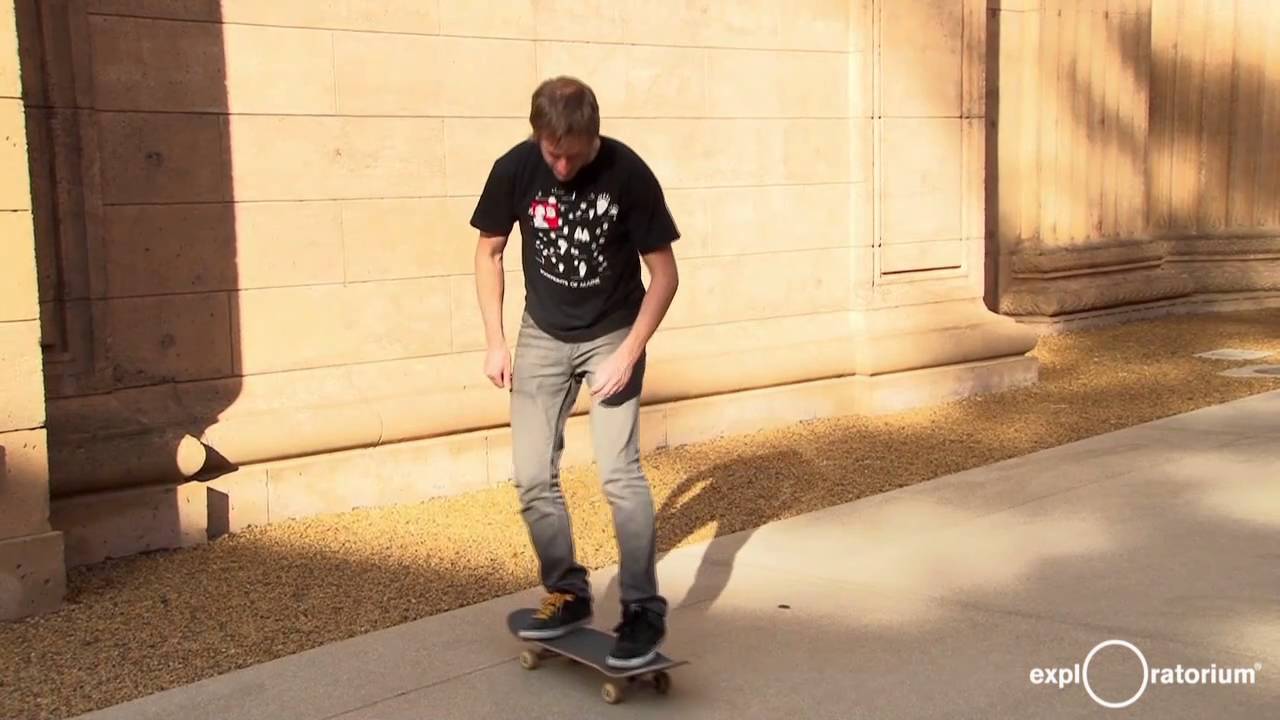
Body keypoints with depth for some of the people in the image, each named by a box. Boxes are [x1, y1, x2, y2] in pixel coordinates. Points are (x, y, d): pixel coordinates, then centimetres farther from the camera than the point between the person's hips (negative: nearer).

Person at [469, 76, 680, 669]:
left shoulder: (628, 174, -21)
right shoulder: (514, 169, -14)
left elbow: (664, 274, -12)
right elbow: (489, 252, 2)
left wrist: (629, 352, -19)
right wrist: (495, 341, -3)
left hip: (613, 335, -3)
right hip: (543, 336, 3)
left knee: (618, 470, -16)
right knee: (531, 476, 0)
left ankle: (644, 610, -4)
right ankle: (567, 592, 19)